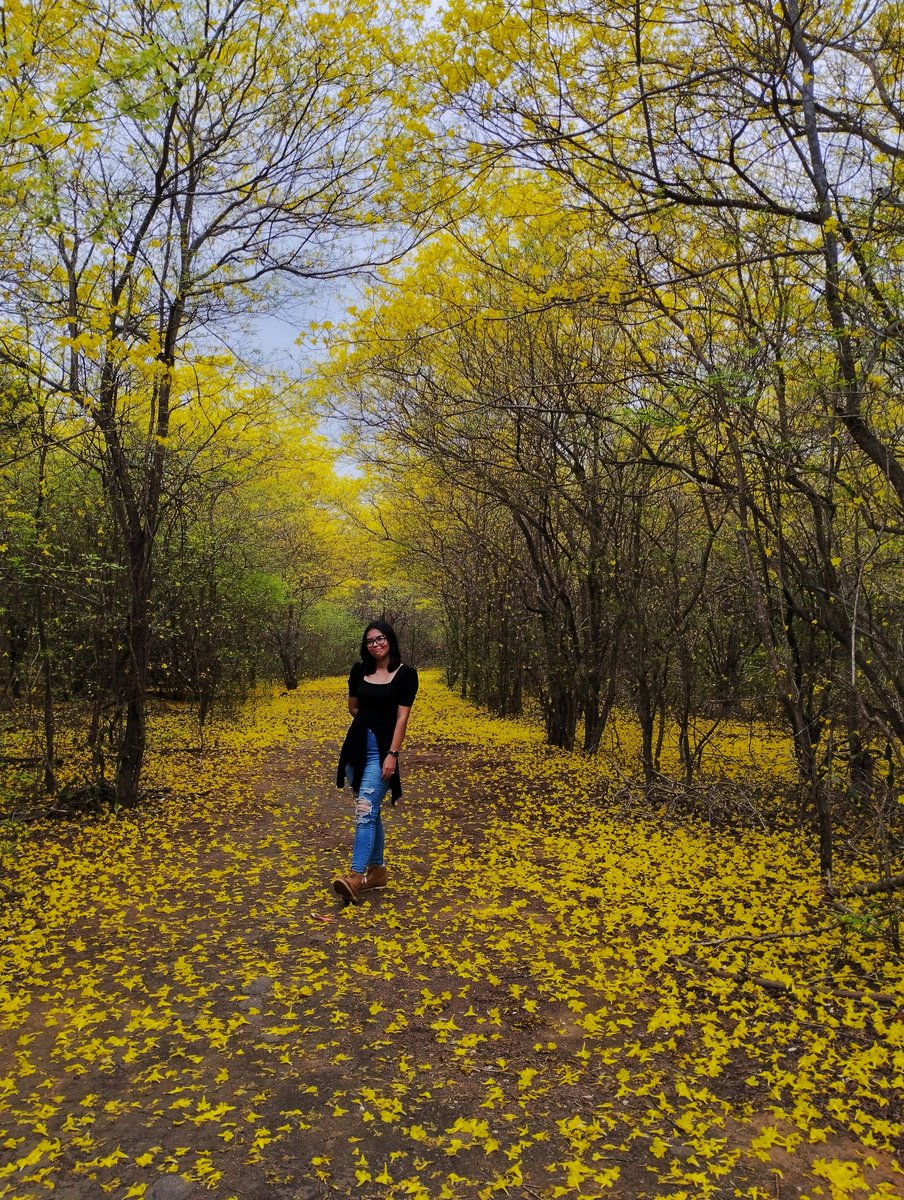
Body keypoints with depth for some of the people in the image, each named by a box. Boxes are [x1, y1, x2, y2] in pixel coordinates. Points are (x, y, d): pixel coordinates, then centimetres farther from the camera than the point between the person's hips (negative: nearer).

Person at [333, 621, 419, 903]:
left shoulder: (405, 673, -7)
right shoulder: (359, 670, 6)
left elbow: (402, 717, -12)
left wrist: (392, 754, -18)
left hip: (382, 748, -5)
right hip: (357, 745, 5)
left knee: (365, 810, -14)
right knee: (371, 810, 12)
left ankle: (356, 876, -18)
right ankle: (377, 869, 22)